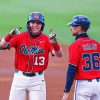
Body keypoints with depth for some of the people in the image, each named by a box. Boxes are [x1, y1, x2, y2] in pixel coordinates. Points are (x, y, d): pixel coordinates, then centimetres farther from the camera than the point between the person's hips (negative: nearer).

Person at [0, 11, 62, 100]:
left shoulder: (46, 39, -3)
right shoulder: (20, 37, -2)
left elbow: (59, 54, -16)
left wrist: (54, 43, -36)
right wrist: (10, 36, -34)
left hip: (37, 79, -1)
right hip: (20, 78, 1)